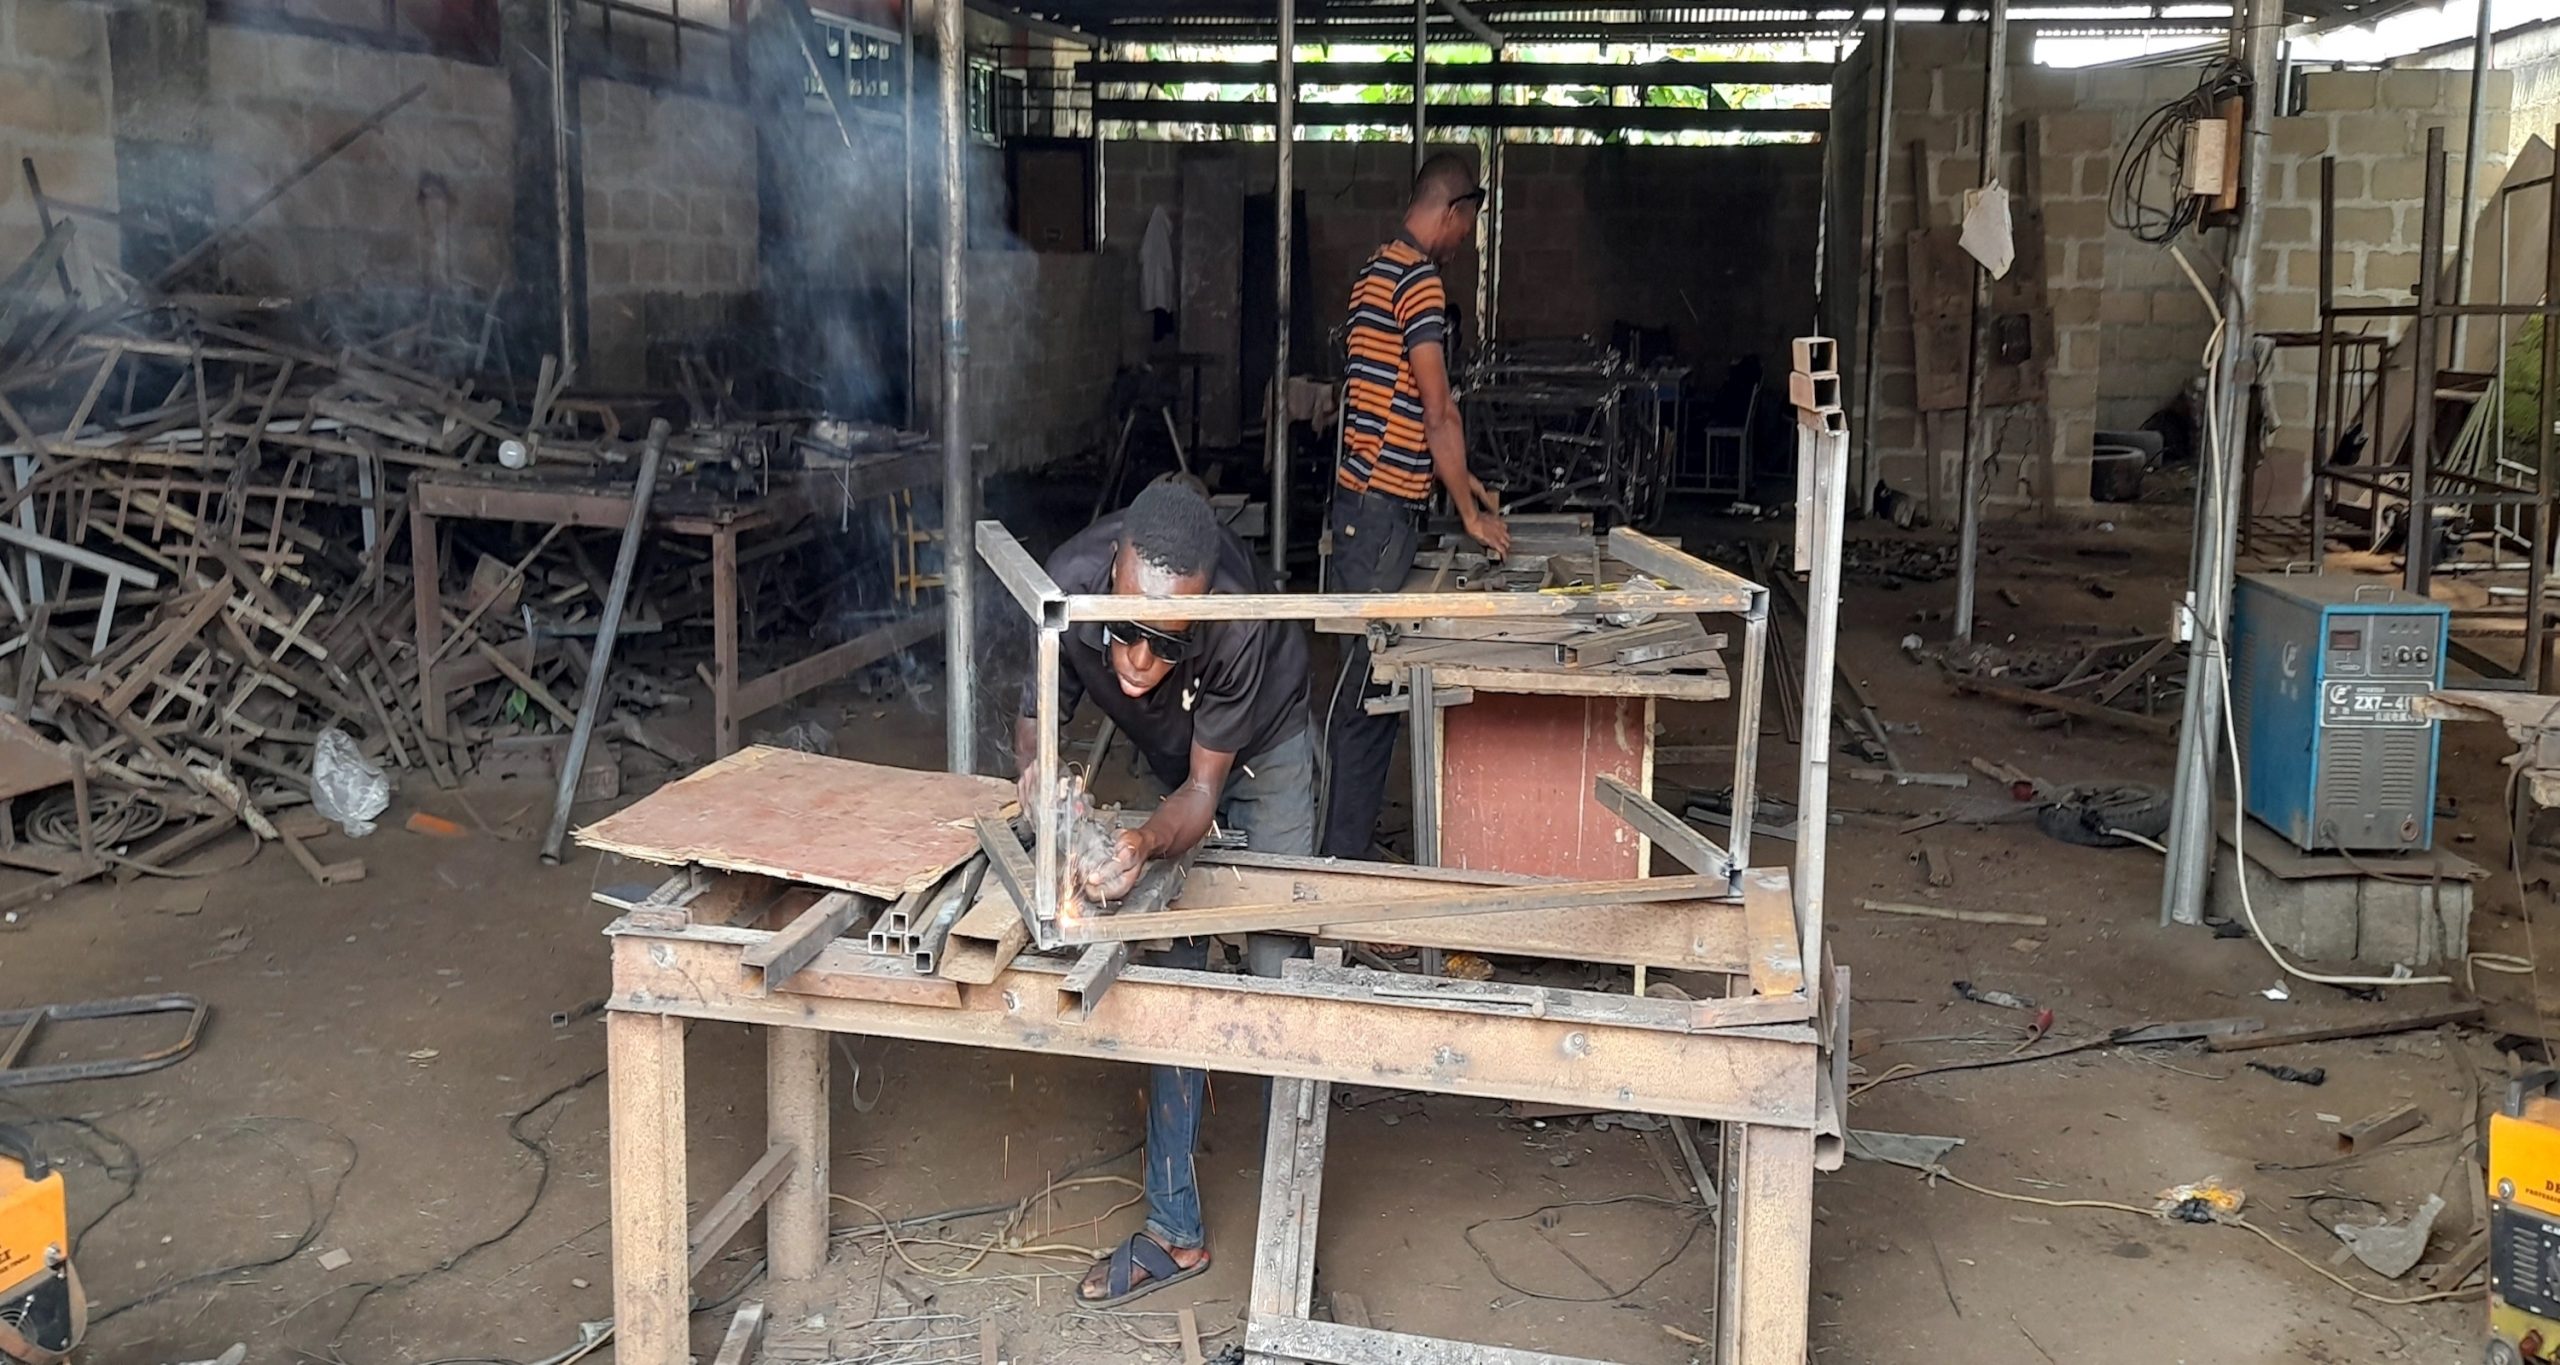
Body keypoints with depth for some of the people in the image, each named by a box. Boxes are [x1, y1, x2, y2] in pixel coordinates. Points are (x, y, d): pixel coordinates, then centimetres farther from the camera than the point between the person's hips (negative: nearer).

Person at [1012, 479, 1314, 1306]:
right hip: (1162, 759, 3)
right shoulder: (1071, 584, -35)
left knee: (1278, 970, -5)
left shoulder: (1238, 622, -42)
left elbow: (1203, 787, -31)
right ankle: (1175, 1229, 6)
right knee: (1174, 966, -1)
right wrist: (1037, 770, -42)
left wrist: (1146, 845, -51)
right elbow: (1039, 714, -19)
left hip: (1263, 750, -3)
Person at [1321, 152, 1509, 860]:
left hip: (1370, 500, 10)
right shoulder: (1420, 283, -14)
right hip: (1383, 509, -10)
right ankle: (1340, 855, 1)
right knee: (1365, 681, -5)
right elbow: (1439, 413, -15)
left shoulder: (1376, 270, 16)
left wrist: (1461, 479, 22)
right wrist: (1472, 514, -8)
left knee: (1377, 671, 13)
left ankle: (1350, 840, 20)